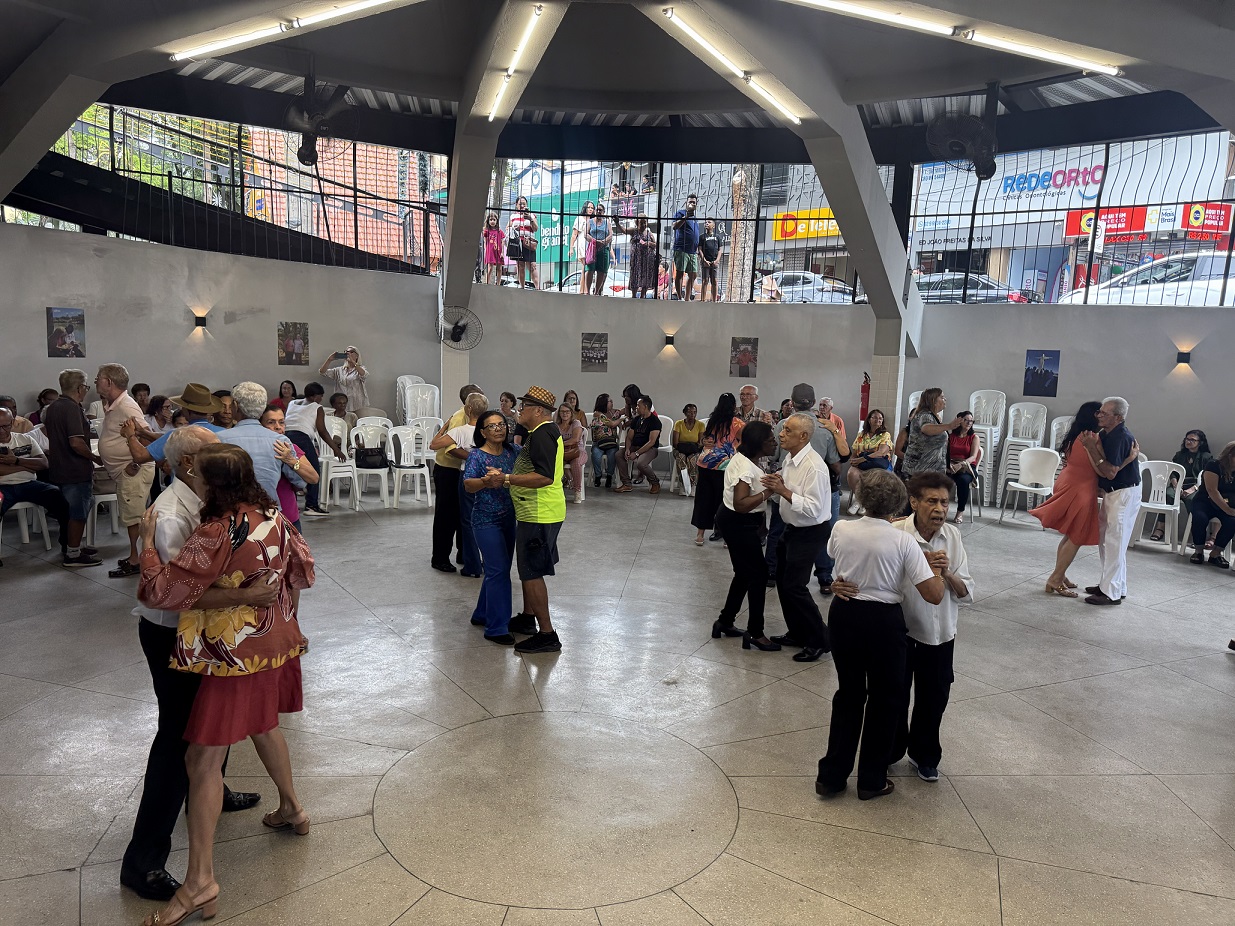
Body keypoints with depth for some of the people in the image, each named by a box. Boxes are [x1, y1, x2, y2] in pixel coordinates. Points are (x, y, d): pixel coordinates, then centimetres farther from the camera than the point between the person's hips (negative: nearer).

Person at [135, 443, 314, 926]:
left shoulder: (216, 534, -24)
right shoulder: (273, 517, -2)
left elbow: (159, 592, -20)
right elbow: (303, 569, 10)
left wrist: (148, 540, -8)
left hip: (235, 653, -8)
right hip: (276, 642, 8)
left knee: (204, 759, -1)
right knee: (263, 723, 29)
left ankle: (200, 881, 2)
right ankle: (291, 808, 45)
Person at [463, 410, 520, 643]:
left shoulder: (513, 451, 4)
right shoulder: (476, 455, -10)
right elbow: (468, 485, -23)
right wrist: (487, 480, -40)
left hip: (510, 518, 6)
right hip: (487, 521, -6)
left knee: (498, 569, 15)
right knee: (499, 570, -9)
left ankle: (483, 614, 32)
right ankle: (497, 628, -3)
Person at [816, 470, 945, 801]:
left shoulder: (841, 529, -6)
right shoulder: (903, 541, -16)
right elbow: (934, 595, -15)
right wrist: (935, 566, 3)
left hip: (844, 614, 4)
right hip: (883, 621, -3)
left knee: (848, 693, 19)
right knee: (885, 699, 17)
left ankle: (831, 776, 24)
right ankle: (871, 781, 27)